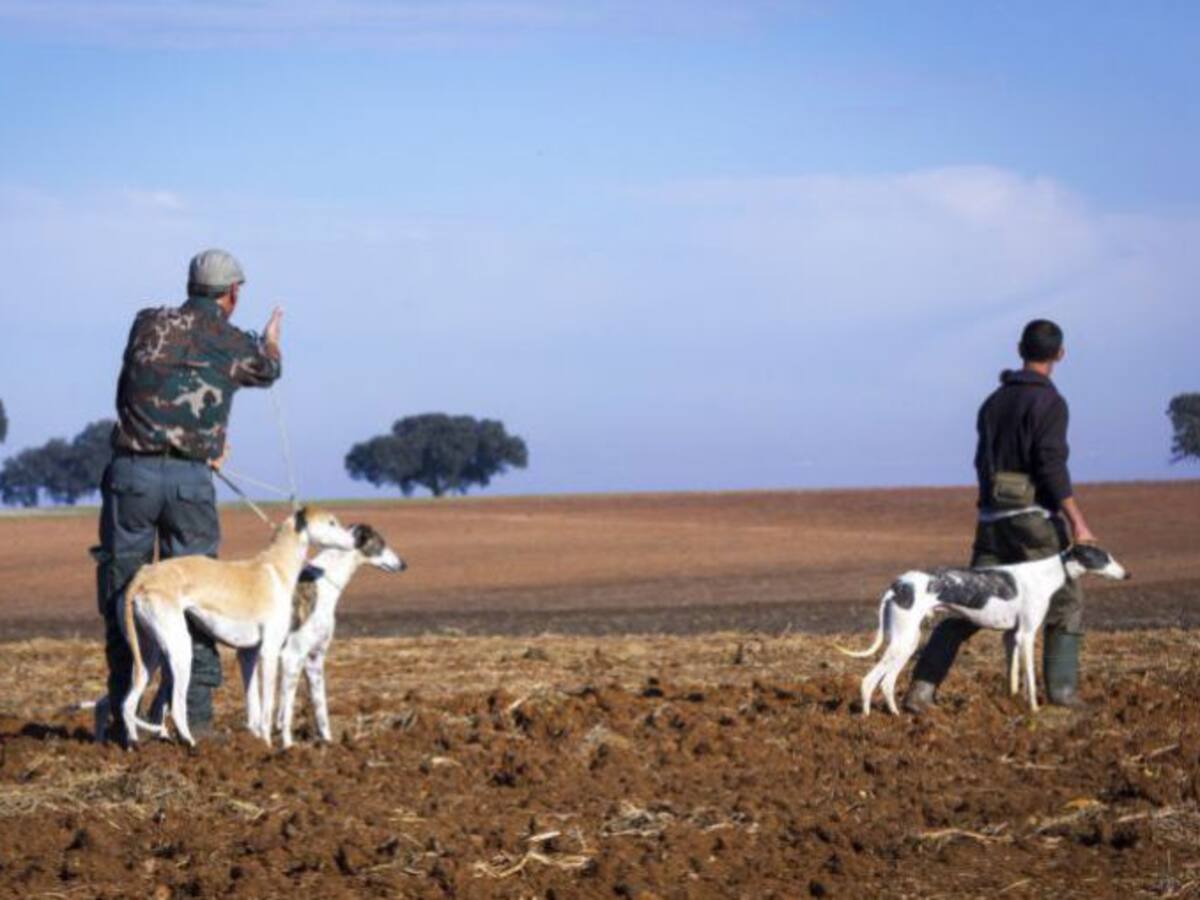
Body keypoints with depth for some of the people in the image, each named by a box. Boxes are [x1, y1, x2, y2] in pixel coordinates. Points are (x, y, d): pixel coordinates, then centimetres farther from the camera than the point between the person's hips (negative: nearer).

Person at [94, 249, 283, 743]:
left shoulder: (148, 324, 7)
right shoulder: (236, 345, 7)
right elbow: (268, 369, 29)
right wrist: (271, 337, 54)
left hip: (131, 473, 0)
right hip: (191, 479, 0)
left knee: (121, 598, 6)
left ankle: (123, 715, 5)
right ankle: (196, 712, 4)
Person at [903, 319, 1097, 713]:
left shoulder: (994, 402, 15)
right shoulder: (1049, 402, -8)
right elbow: (1052, 467, -18)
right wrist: (1078, 523, -19)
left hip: (993, 518, 6)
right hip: (1035, 516, -6)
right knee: (1065, 602, 8)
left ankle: (922, 688, -6)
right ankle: (1061, 688, 0)